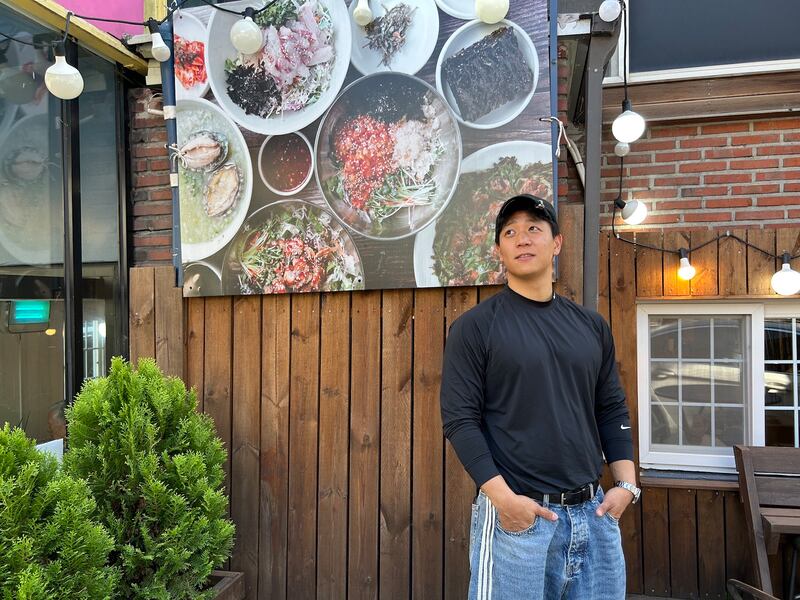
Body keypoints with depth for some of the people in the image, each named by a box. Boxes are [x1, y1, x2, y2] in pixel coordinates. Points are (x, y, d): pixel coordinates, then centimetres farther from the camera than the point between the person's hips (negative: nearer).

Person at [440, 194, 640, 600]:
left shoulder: (591, 326, 9)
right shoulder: (474, 327, -7)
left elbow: (612, 410, 13)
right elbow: (460, 420, -11)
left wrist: (626, 483, 3)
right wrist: (503, 498, -18)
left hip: (593, 513, 5)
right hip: (517, 516, -5)